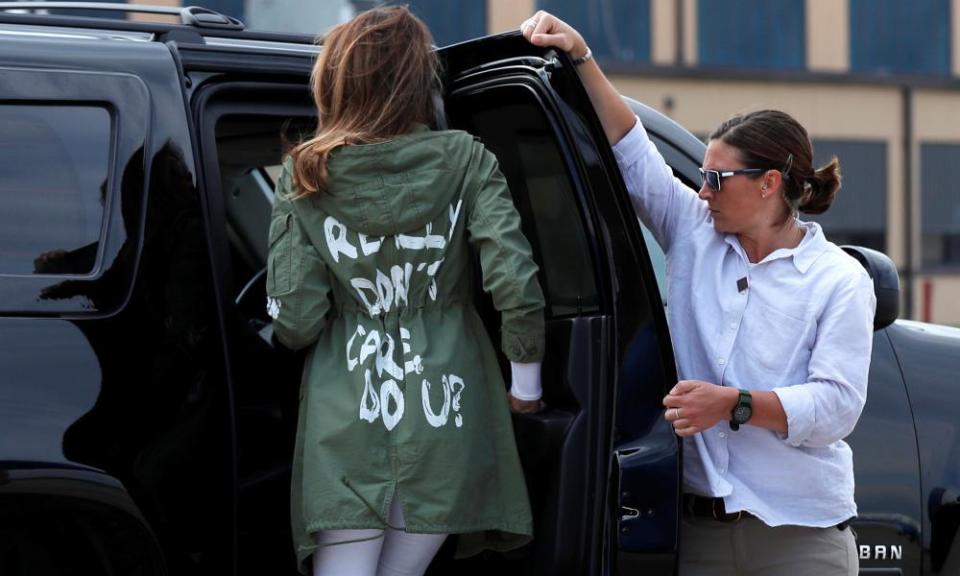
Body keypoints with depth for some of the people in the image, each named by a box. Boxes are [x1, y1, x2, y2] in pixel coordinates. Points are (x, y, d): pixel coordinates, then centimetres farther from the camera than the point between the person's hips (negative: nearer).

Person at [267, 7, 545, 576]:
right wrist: (526, 382, 4)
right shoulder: (463, 161, -1)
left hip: (348, 419, -1)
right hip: (445, 420, 1)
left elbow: (295, 320, -4)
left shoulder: (305, 177, 0)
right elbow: (516, 287, -10)